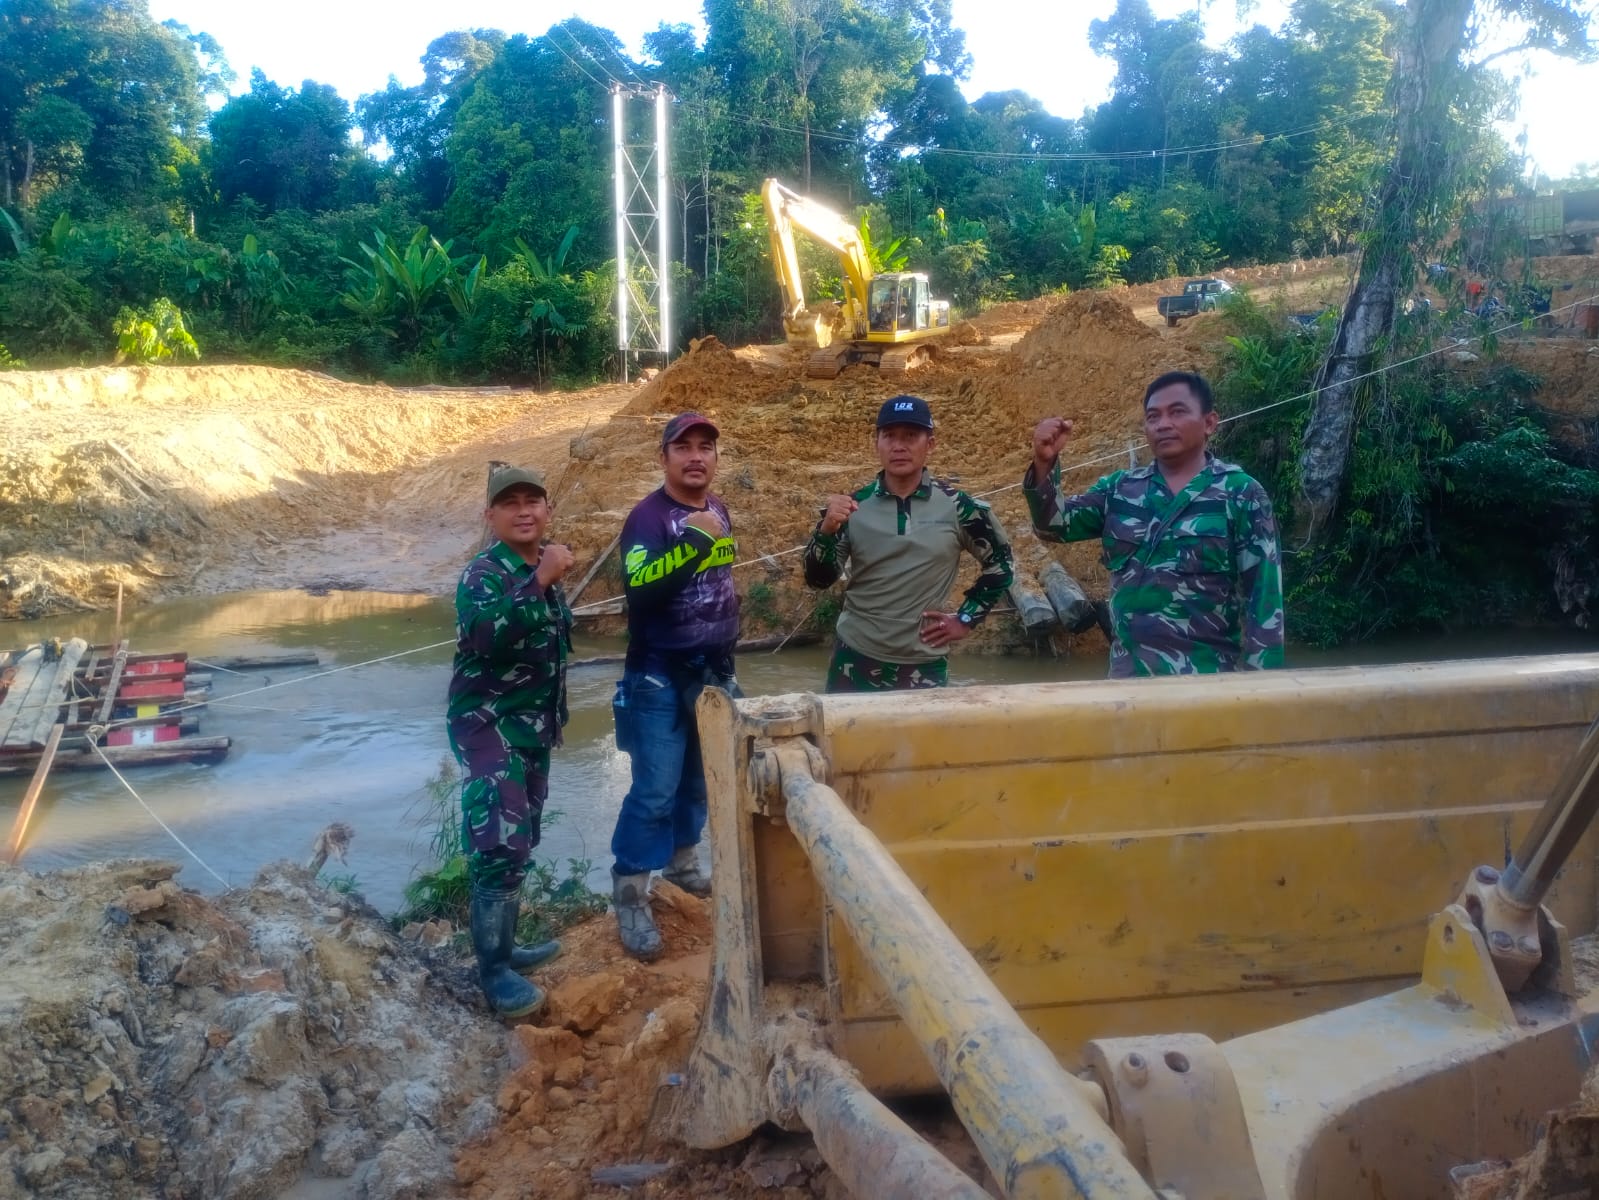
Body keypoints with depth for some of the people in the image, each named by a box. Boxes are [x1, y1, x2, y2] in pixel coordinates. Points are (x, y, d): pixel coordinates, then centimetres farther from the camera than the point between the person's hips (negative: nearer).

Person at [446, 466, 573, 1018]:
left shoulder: (543, 569, 8)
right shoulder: (483, 574, -16)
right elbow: (484, 636, -37)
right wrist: (539, 582, -40)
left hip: (533, 726, 9)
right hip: (488, 726, -8)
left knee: (520, 843, 16)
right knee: (500, 847, -12)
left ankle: (504, 946, 29)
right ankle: (493, 970, -3)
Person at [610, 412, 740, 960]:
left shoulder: (718, 510, 7)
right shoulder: (647, 517, -16)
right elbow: (639, 591, -33)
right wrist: (693, 541, -37)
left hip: (713, 670, 7)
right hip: (660, 677, -7)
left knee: (700, 777, 17)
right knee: (655, 789, -6)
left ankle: (682, 860, 35)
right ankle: (629, 895, 3)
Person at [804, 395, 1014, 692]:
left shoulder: (956, 506, -5)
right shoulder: (854, 505, -3)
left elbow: (1000, 562, 8)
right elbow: (818, 579, -5)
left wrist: (967, 619, 3)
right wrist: (827, 529, -21)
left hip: (925, 666, 0)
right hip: (856, 660, 1)